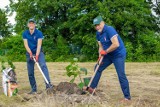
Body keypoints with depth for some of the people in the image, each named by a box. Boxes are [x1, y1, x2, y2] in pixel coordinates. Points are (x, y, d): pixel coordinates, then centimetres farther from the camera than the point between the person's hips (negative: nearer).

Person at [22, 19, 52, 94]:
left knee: (43, 65, -28)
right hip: (29, 53, 3)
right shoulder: (25, 33, -1)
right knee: (30, 73, 3)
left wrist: (37, 55, -28)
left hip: (38, 52, -3)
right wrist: (30, 53, -24)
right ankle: (34, 89, 13)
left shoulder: (39, 33, -9)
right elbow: (26, 44, -8)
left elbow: (39, 45, -17)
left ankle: (48, 84, -40)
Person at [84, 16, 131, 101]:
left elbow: (116, 44, -33)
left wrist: (105, 51, -23)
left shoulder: (109, 30, -24)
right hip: (108, 55, 9)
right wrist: (100, 56, -9)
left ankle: (127, 97, -6)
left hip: (119, 54, -9)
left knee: (121, 75, -13)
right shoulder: (98, 34, 3)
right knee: (98, 68, 12)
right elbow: (101, 46, 7)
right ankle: (92, 88, 23)